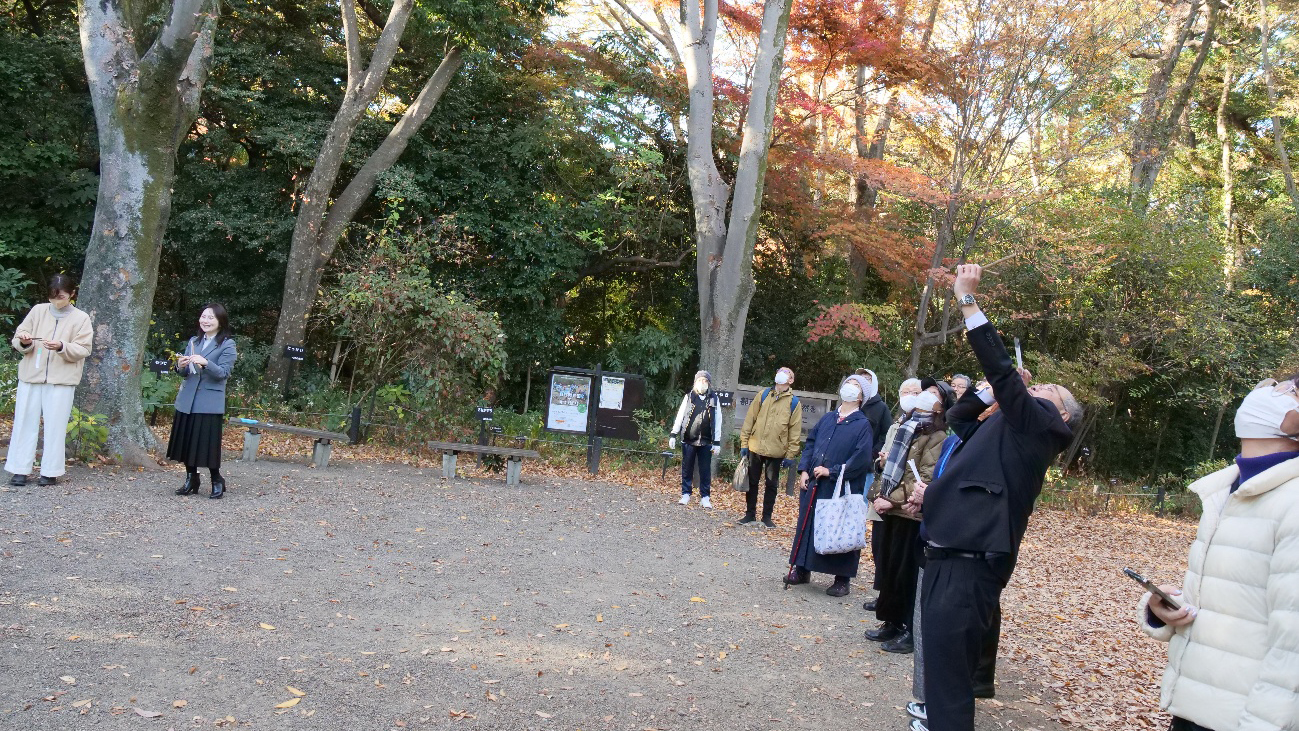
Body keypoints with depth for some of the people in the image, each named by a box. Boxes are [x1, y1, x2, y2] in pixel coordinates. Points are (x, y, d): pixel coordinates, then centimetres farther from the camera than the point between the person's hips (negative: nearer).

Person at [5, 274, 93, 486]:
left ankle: (51, 472, 7)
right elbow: (17, 338, 8)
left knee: (55, 425, -1)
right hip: (31, 375, 3)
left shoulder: (81, 318, 1)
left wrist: (62, 347, -23)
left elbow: (83, 350, -5)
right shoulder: (38, 311, 8)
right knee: (25, 422, 4)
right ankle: (20, 469, 11)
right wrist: (24, 342, -15)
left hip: (61, 379, -3)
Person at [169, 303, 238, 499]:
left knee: (207, 444, -4)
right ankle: (191, 480, 23)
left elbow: (223, 373, -14)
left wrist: (205, 363, -30)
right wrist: (181, 366, -8)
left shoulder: (227, 345, -5)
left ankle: (217, 482, 12)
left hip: (209, 402, -6)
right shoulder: (193, 341, 13)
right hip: (187, 400, 6)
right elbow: (185, 372, 14)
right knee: (185, 442, 9)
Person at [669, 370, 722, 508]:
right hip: (688, 439, 0)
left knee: (705, 470, 3)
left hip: (706, 441, 0)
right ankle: (685, 494, 16)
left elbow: (718, 421, 4)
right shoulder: (689, 397, 4)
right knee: (686, 469, 6)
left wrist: (717, 442, 0)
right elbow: (680, 416, 5)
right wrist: (673, 435, 1)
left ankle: (705, 497, 10)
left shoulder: (714, 399, 4)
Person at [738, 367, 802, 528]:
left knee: (771, 485, 7)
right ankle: (750, 514, 21)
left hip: (776, 452, -2)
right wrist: (744, 443, 0)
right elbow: (749, 419, 5)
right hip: (755, 448, 2)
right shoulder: (764, 395, 6)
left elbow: (795, 431, -1)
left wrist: (790, 455, -5)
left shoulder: (794, 403, 1)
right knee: (752, 482, 9)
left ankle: (767, 516, 19)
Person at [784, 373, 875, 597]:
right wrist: (804, 470, 2)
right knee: (807, 525, 10)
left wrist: (832, 471, -16)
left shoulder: (863, 425, -4)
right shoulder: (827, 419, 13)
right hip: (814, 484, 6)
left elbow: (862, 458, -14)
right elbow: (810, 443, 15)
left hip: (842, 488, -5)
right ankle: (802, 569, 23)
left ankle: (842, 580, 10)